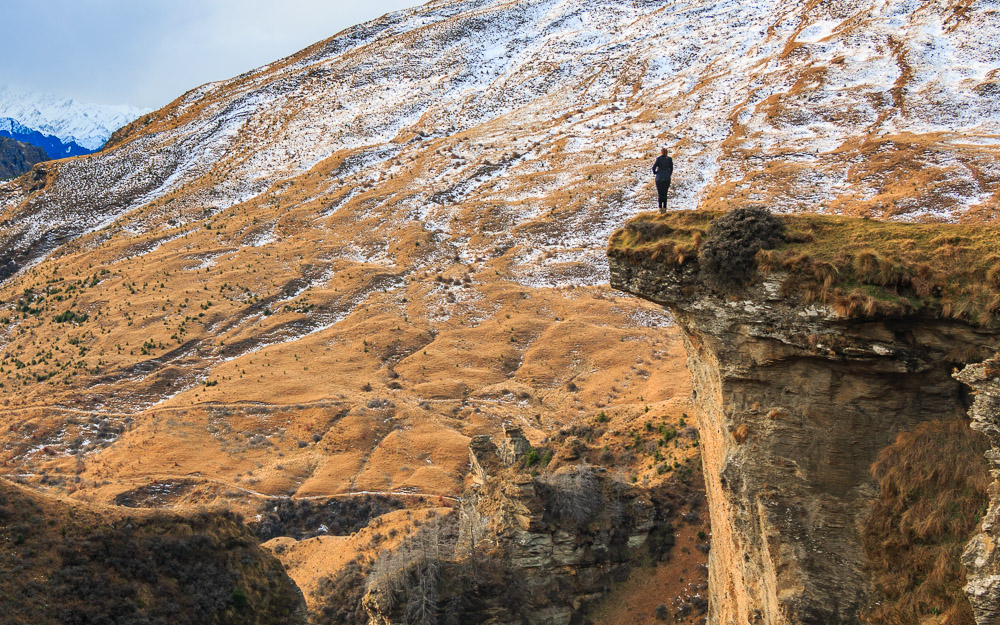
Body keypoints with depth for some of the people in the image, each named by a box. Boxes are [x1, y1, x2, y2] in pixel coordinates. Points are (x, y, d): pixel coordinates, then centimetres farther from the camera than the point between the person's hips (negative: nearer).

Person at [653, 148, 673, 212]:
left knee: (660, 194, 3)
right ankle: (664, 208, 5)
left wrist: (654, 173, 7)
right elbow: (671, 168, 4)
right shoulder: (669, 159, 2)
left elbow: (654, 167, -11)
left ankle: (660, 208, -4)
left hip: (659, 178, -2)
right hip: (667, 178, 2)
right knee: (665, 194, 9)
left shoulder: (658, 158, -5)